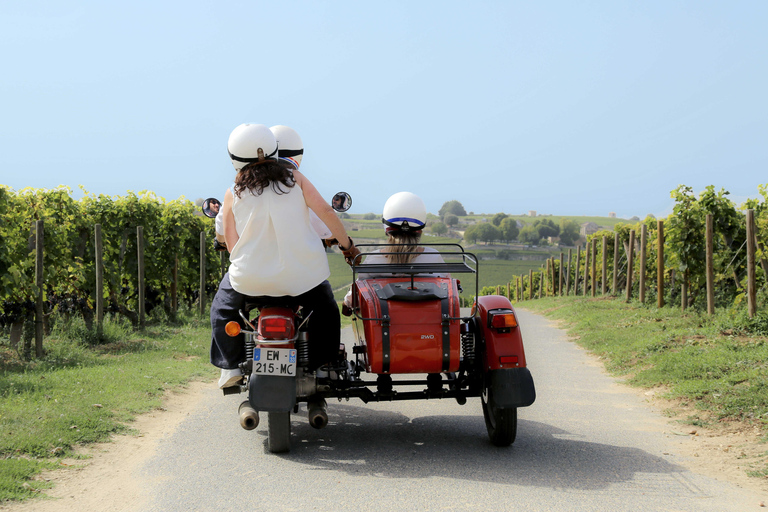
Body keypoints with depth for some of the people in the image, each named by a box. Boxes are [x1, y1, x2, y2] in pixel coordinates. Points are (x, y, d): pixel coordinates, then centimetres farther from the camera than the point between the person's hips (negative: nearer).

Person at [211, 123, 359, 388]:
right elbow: (325, 211, -5)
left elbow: (232, 244, 2)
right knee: (326, 312, 28)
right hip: (301, 275, 0)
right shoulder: (294, 178, 2)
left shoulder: (233, 195, 2)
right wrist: (346, 244, 6)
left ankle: (231, 365, 21)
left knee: (223, 307, 29)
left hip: (252, 280, 0)